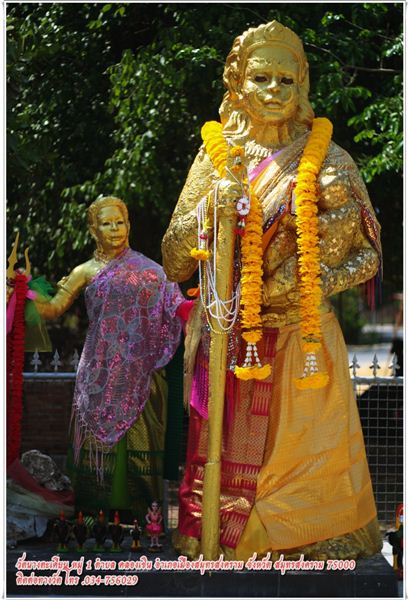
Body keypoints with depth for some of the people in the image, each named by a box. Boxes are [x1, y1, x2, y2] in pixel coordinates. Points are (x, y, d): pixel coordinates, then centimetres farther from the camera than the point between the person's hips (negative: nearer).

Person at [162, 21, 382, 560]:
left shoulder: (325, 160, 2)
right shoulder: (217, 156, 7)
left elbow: (366, 254, 3)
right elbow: (173, 264, 3)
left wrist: (309, 283, -13)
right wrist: (211, 209, -14)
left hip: (299, 340, -1)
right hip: (224, 342, 2)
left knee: (300, 466, -1)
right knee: (225, 463, 3)